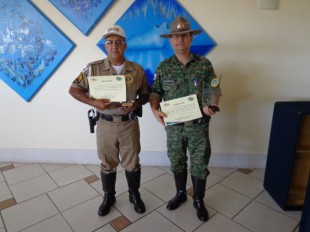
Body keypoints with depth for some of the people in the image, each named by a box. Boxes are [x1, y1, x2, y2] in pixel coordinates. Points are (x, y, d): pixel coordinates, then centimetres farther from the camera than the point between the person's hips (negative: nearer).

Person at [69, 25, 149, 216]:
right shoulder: (93, 68, -5)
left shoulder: (137, 70, -2)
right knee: (107, 164, 15)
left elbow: (146, 95, 6)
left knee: (132, 163, 13)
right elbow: (74, 89, -1)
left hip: (130, 123, 0)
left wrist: (136, 104, -15)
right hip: (105, 124, 0)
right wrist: (93, 102, -17)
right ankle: (109, 197, 38)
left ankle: (135, 194, 37)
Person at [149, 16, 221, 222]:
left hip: (199, 126, -1)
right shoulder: (163, 67, 0)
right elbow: (155, 92, 4)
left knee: (200, 165, 10)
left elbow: (215, 90, 2)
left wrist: (213, 106, -18)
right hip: (174, 126, 2)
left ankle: (199, 200, 33)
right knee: (177, 163, 17)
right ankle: (181, 193, 41)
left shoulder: (204, 64, -3)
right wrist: (155, 109, -14)